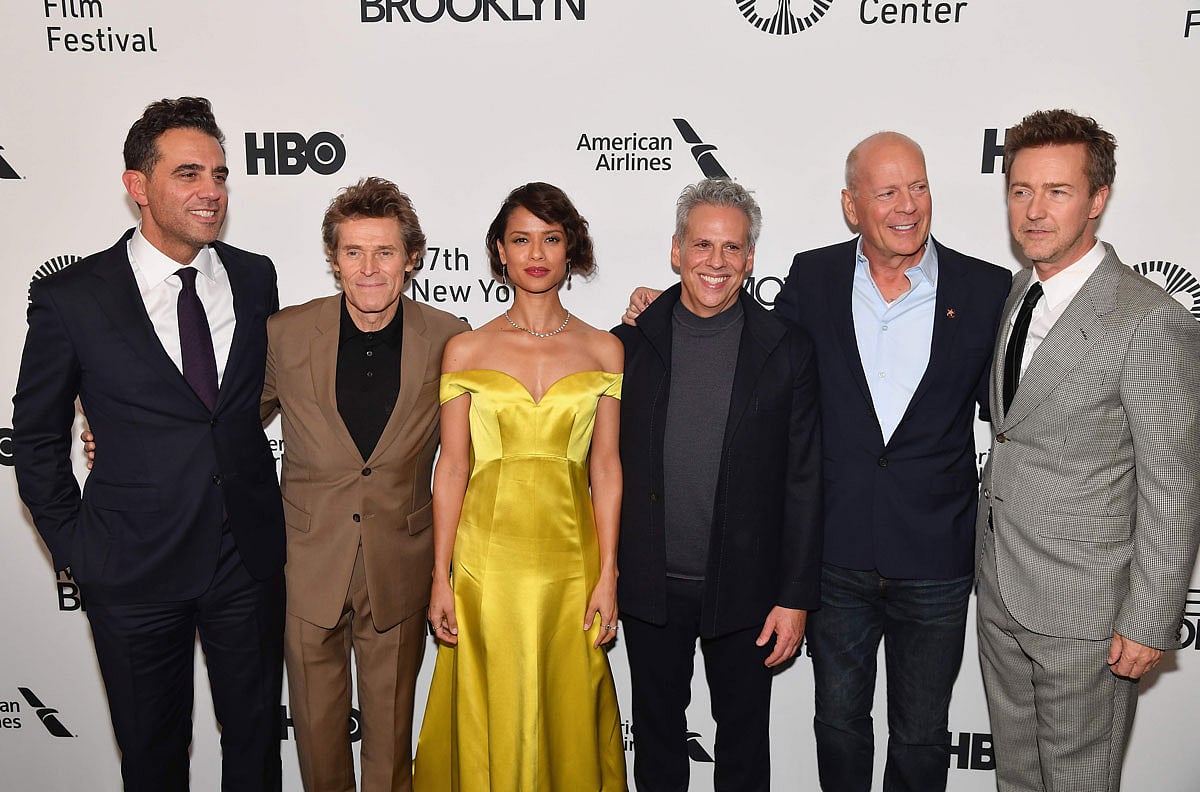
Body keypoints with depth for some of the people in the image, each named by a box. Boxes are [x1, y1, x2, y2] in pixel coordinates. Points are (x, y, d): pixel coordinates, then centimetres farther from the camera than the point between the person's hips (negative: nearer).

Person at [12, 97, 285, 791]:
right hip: (134, 570, -2)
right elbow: (37, 439, 1)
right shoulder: (71, 298, -9)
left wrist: (265, 513, 7)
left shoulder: (256, 278, 0)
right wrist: (74, 546, -1)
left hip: (250, 556, 3)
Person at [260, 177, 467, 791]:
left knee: (390, 729, 17)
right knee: (316, 724, 18)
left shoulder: (447, 339, -9)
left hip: (399, 572, 0)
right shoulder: (286, 334, -8)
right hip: (308, 565, 1)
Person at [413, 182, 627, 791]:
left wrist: (607, 577, -1)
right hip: (486, 560, 0)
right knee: (488, 719, 9)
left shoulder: (603, 350, 3)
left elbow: (605, 467, 2)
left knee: (567, 716, 11)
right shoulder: (465, 351, 1)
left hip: (571, 562, 1)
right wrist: (441, 578, -1)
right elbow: (452, 467, 1)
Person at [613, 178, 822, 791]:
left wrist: (796, 597, -5)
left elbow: (803, 483, -4)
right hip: (650, 586, 1)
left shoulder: (787, 350, -5)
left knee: (744, 740, 16)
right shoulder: (629, 343, -2)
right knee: (656, 733, 19)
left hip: (744, 592, -1)